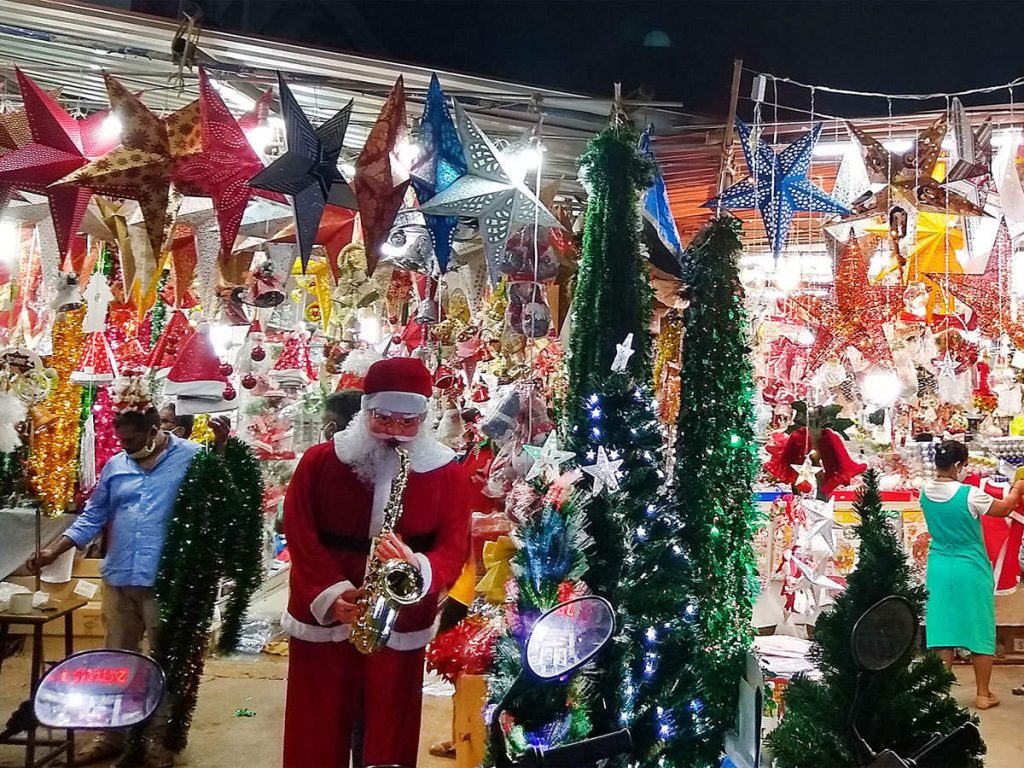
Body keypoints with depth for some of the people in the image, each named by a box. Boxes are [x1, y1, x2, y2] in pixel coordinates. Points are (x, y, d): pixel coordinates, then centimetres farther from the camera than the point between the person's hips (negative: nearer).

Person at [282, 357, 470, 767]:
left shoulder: (448, 474, -2)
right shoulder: (318, 462, -2)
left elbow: (454, 548, -5)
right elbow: (299, 534, -4)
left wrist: (417, 567, -26)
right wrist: (332, 592, -16)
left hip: (401, 628, 0)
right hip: (320, 618, 1)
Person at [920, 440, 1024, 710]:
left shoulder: (926, 492, -3)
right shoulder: (969, 495, -19)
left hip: (940, 568, 5)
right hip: (971, 569, -5)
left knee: (943, 629, 9)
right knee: (980, 630, 9)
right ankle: (983, 694, 18)